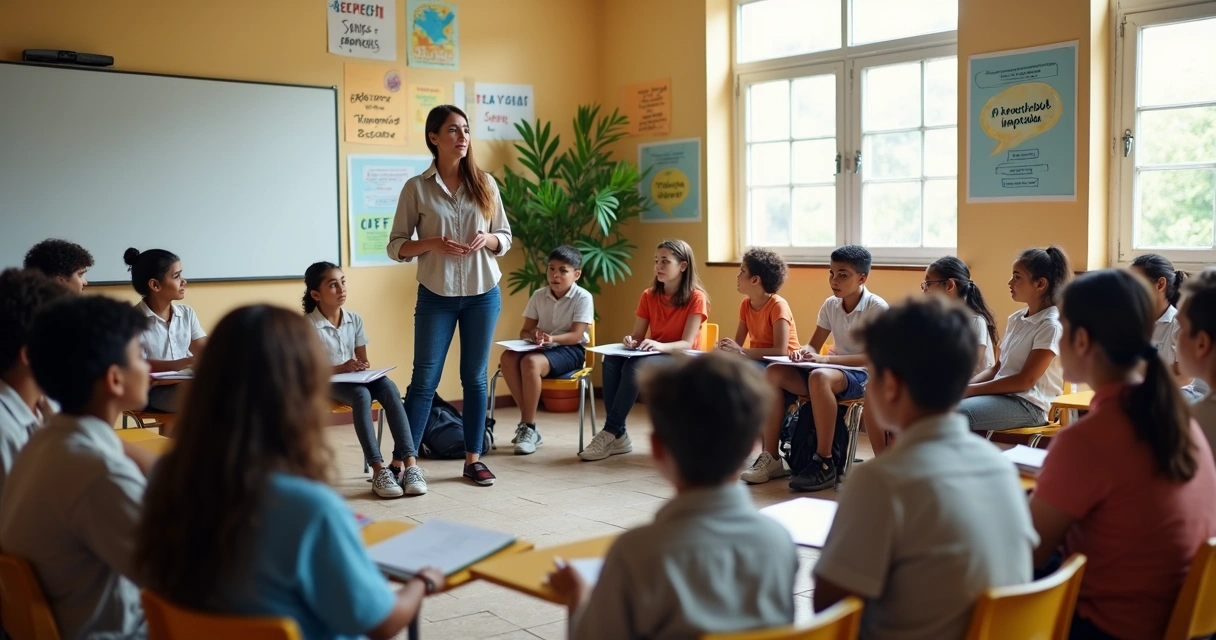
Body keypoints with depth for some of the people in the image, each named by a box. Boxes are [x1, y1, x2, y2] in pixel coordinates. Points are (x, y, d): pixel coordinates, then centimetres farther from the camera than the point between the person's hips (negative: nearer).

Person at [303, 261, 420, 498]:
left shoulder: (354, 319, 7)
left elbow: (363, 359, 12)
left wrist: (362, 367, -14)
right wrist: (341, 368, -23)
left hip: (355, 378, 5)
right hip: (325, 383, -5)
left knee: (389, 388, -29)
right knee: (361, 395, -38)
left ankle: (409, 464, -37)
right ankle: (379, 471, -41)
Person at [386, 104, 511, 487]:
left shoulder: (485, 183, 4)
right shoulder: (417, 188, -3)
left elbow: (506, 238, 9)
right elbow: (396, 246, -2)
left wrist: (487, 239, -13)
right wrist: (433, 243, -19)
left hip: (483, 294, 2)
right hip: (436, 296, -2)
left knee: (475, 378, 8)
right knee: (424, 380, 0)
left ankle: (473, 459, 18)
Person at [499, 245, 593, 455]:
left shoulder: (583, 297, -8)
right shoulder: (539, 295, 6)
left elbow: (576, 335, -15)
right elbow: (524, 331, 5)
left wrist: (552, 339, -34)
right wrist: (533, 336, -20)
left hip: (570, 350, -5)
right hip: (541, 349, 5)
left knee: (531, 361, -35)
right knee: (508, 358, -27)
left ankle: (528, 427, -25)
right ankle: (527, 422, -20)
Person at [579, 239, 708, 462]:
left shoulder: (696, 298, -9)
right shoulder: (649, 296, 7)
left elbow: (687, 343, -17)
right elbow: (637, 335, 6)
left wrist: (661, 345, -36)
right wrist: (630, 341, -18)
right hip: (651, 357, 5)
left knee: (635, 366, -35)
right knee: (611, 360, -27)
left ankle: (610, 432, -30)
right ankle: (619, 436, -28)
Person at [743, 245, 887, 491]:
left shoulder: (877, 308, -13)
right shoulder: (830, 305, 6)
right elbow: (814, 345, 9)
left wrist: (825, 359, -27)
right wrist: (802, 353, -17)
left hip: (864, 376, -7)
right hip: (835, 370, 7)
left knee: (819, 377, -38)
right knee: (774, 372, -14)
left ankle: (824, 464, -30)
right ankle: (771, 457, -12)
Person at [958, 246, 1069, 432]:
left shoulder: (1050, 325, -10)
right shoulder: (1015, 320, 14)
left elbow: (1025, 380, -15)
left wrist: (972, 389, -14)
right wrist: (966, 385, -2)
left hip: (1028, 404, -7)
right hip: (1001, 395, 8)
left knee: (957, 414, -30)